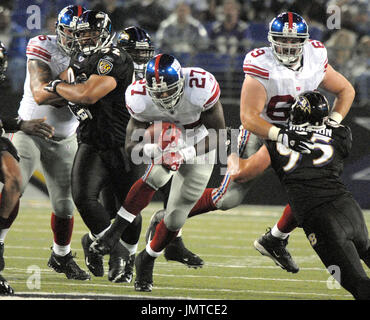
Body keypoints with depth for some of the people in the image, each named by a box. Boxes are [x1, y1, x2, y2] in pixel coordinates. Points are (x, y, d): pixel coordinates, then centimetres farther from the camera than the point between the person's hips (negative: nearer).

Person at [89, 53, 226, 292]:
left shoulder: (201, 89, -35)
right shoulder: (141, 98, -27)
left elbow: (219, 135, -25)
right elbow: (132, 146, -21)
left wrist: (184, 155, -35)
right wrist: (157, 151, -42)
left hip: (198, 151, -1)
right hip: (164, 144, 1)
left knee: (176, 218, -3)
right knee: (155, 176, -33)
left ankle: (147, 261, 22)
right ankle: (114, 232, -26)